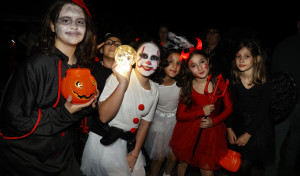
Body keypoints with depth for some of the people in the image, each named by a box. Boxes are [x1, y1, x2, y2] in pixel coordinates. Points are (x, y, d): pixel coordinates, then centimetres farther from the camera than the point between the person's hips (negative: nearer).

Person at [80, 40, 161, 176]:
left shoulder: (154, 90, 1)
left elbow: (145, 123, 7)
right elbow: (104, 116, -28)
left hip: (129, 144, 6)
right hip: (104, 143, -5)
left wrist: (134, 154, 3)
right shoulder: (119, 77, -18)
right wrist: (123, 83, -37)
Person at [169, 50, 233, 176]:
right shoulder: (187, 87, -8)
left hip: (212, 131, 0)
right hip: (189, 132, 1)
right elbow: (180, 116, -7)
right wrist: (202, 112, -18)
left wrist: (213, 121, -14)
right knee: (183, 162, 18)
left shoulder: (219, 82, -7)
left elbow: (229, 108, 1)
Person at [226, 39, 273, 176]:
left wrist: (247, 134, -13)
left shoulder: (264, 83, -15)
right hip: (238, 125, 3)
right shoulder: (233, 81, -7)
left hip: (258, 128, -3)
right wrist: (229, 128, -7)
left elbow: (262, 112, -13)